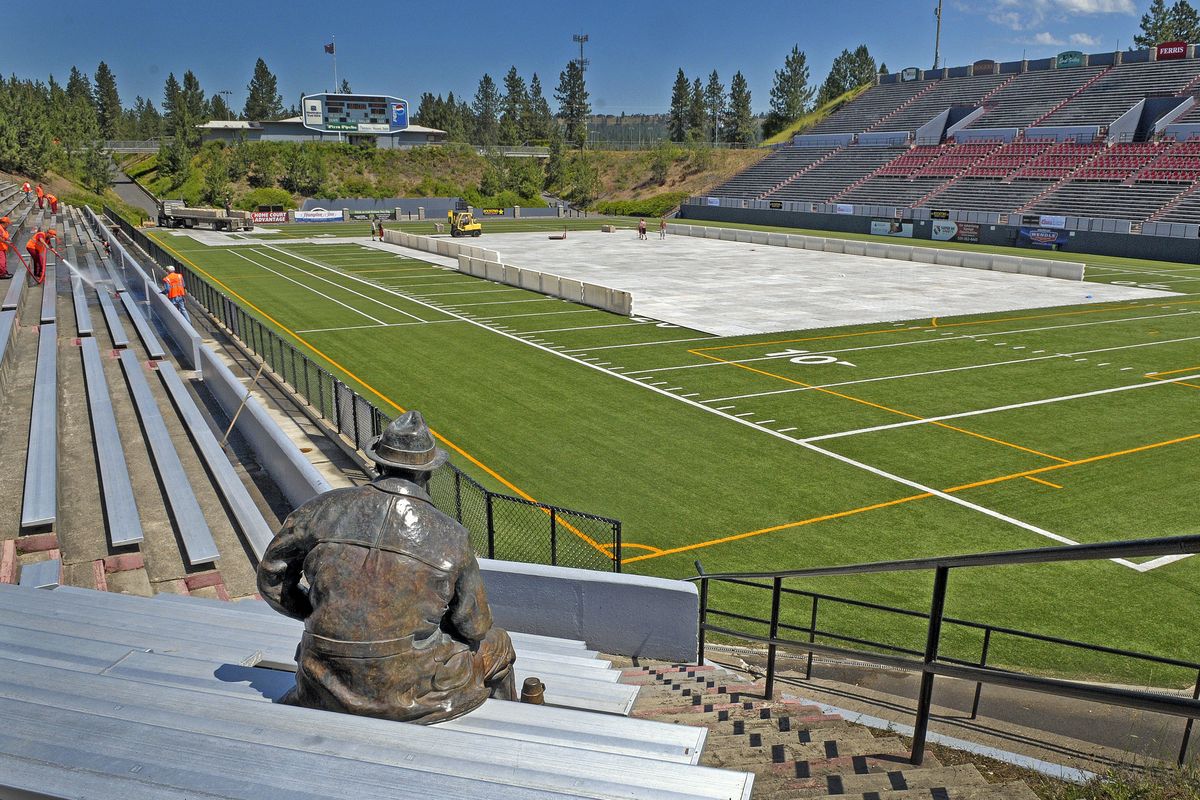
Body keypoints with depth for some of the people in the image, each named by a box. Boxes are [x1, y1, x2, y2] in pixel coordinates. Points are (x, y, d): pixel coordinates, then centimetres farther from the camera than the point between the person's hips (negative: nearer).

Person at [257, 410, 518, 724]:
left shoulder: (326, 508, -5)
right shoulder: (451, 537, -11)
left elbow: (271, 579, 6)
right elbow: (474, 627, -2)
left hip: (329, 688, 3)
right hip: (410, 689, -3)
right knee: (496, 645, 26)